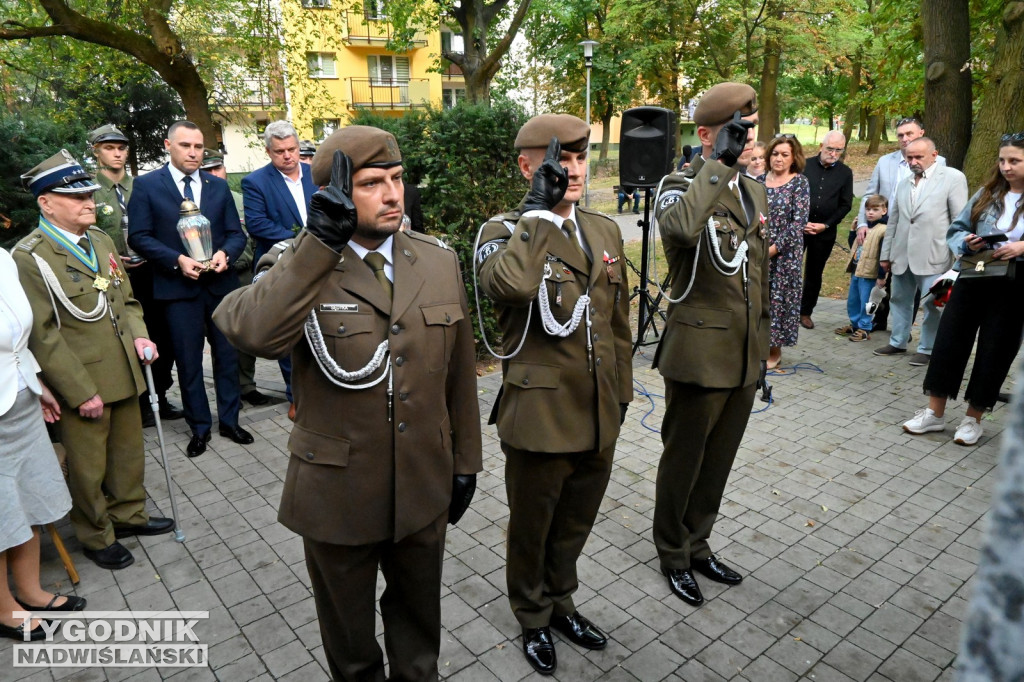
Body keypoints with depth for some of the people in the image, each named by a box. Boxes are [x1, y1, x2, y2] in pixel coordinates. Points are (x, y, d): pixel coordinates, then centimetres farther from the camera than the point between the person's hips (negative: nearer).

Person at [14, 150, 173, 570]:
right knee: (88, 468, 11)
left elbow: (126, 298, 17)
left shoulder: (100, 240, 8)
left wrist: (138, 334, -2)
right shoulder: (29, 258, -15)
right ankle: (97, 537, 31)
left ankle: (128, 515, 41)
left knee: (129, 453, 20)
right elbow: (43, 336, -17)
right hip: (80, 386, -6)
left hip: (123, 377, 7)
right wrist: (82, 392, -18)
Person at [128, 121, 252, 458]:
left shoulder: (218, 185, 9)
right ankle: (200, 427, 21)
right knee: (188, 362, 7)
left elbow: (236, 233, 7)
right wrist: (178, 260, -19)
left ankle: (229, 421, 26)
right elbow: (138, 236, -6)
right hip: (178, 287, -3)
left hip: (220, 283, 3)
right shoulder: (147, 185, -1)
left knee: (227, 355, 10)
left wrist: (225, 253, -14)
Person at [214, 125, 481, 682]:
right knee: (347, 626, 23)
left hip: (424, 489, 3)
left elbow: (459, 371, 3)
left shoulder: (440, 262, -3)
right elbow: (255, 334, -35)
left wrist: (465, 462, 7)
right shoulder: (297, 267, -12)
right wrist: (322, 239, -36)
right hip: (338, 492, -2)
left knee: (418, 610, 25)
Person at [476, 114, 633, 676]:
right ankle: (533, 618, 42)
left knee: (575, 523, 23)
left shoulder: (605, 230, 8)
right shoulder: (504, 231, -10)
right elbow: (509, 284, -36)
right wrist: (540, 208, -27)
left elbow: (618, 322, 14)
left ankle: (560, 601, 48)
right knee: (531, 528, 16)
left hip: (599, 416, 5)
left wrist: (621, 392, 14)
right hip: (540, 414, -5)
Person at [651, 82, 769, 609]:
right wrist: (720, 163, -29)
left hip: (745, 356, 7)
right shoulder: (680, 187, -12)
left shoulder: (755, 191, 12)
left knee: (719, 460, 19)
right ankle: (673, 555, 31)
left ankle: (697, 546, 39)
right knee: (684, 460, 10)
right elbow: (683, 227, -39)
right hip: (700, 353, -7)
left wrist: (765, 343, 19)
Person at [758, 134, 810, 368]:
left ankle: (774, 350, 14)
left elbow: (798, 222, -9)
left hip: (783, 254, -3)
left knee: (779, 297, 2)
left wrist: (774, 248, -15)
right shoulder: (759, 181, 9)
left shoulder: (800, 183, -3)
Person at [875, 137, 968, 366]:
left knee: (932, 305, 1)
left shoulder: (953, 177, -2)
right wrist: (886, 253, 14)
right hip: (902, 256, 6)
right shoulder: (904, 184, 14)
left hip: (933, 257, -5)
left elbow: (960, 220, -5)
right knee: (900, 301, 14)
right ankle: (898, 343, 28)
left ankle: (927, 349, 15)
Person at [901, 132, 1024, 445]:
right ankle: (935, 412, 18)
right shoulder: (986, 194, 5)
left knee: (995, 353, 7)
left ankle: (973, 419, 23)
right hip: (972, 279, 3)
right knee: (948, 341, 4)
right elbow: (955, 230, 7)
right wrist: (967, 243, -13)